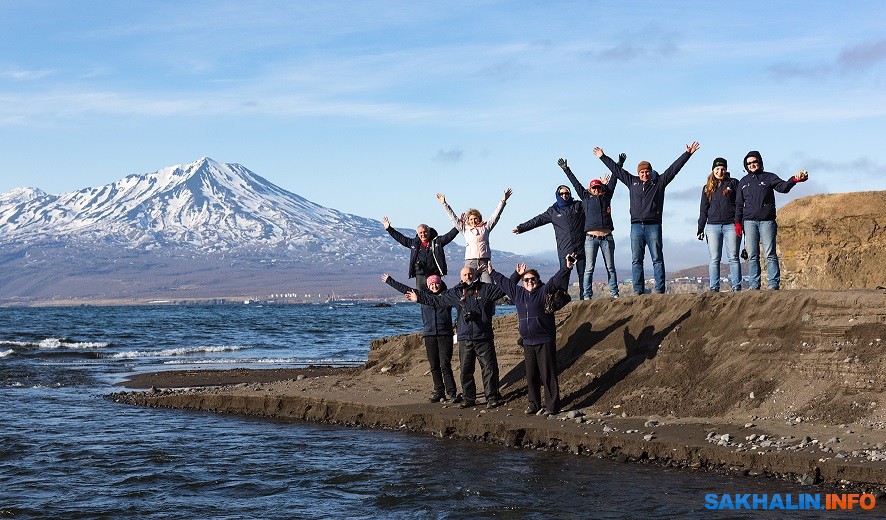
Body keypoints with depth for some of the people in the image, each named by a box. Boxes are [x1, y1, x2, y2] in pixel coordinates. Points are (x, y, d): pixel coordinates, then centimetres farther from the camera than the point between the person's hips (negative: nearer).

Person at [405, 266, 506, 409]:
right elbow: (437, 300, 19)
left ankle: (492, 397, 3)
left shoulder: (486, 289, 2)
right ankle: (469, 398, 15)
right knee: (465, 370, 6)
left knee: (489, 368, -3)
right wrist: (418, 298, 21)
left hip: (483, 338, -3)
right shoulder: (455, 293, 11)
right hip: (464, 339, 3)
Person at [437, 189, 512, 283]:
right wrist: (444, 204, 16)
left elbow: (496, 215, 12)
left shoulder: (485, 227, 14)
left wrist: (504, 200, 7)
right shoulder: (465, 229, 15)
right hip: (470, 262, 0)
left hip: (484, 261, 0)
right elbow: (453, 218, 16)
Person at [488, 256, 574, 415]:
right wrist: (492, 273, 40)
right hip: (528, 343, 6)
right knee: (531, 376, 9)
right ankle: (534, 405, 18)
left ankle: (552, 406, -3)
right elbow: (504, 282, 29)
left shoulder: (544, 291, -2)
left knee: (548, 375, -5)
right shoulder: (518, 293, 15)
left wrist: (567, 267, -29)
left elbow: (556, 280, -14)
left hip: (545, 342, -6)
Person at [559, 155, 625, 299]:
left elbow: (613, 180, 17)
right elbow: (575, 183, 15)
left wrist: (619, 164, 18)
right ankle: (587, 295, -5)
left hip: (607, 237, 1)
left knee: (610, 267, 6)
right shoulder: (586, 197, 12)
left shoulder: (606, 196, 14)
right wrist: (566, 169, 17)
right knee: (589, 268, -5)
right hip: (591, 237, -1)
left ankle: (614, 293, 9)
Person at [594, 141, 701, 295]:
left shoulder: (659, 182, 9)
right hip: (636, 226, 3)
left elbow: (674, 168, 7)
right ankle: (638, 290, 2)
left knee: (657, 258, -4)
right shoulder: (632, 182, 16)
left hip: (653, 226, -3)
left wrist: (687, 154, 4)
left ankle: (659, 289, -5)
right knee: (636, 260, 1)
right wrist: (603, 157, 27)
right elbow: (616, 169, 22)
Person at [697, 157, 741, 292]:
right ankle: (714, 288, -1)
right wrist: (700, 229, 12)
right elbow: (703, 210, 17)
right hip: (713, 226, 2)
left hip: (731, 225, -2)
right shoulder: (707, 188, 16)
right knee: (714, 259, 0)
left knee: (733, 258, -4)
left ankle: (736, 287, -4)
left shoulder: (733, 183, 8)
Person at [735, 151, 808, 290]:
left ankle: (774, 283, -8)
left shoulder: (769, 177, 8)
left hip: (767, 221, -3)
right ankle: (754, 284, 2)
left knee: (770, 254, -7)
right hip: (749, 222, 3)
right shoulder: (743, 182, 17)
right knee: (752, 256, 0)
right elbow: (739, 204, 18)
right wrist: (738, 222, 8)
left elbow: (783, 187, -10)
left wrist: (794, 180, -30)